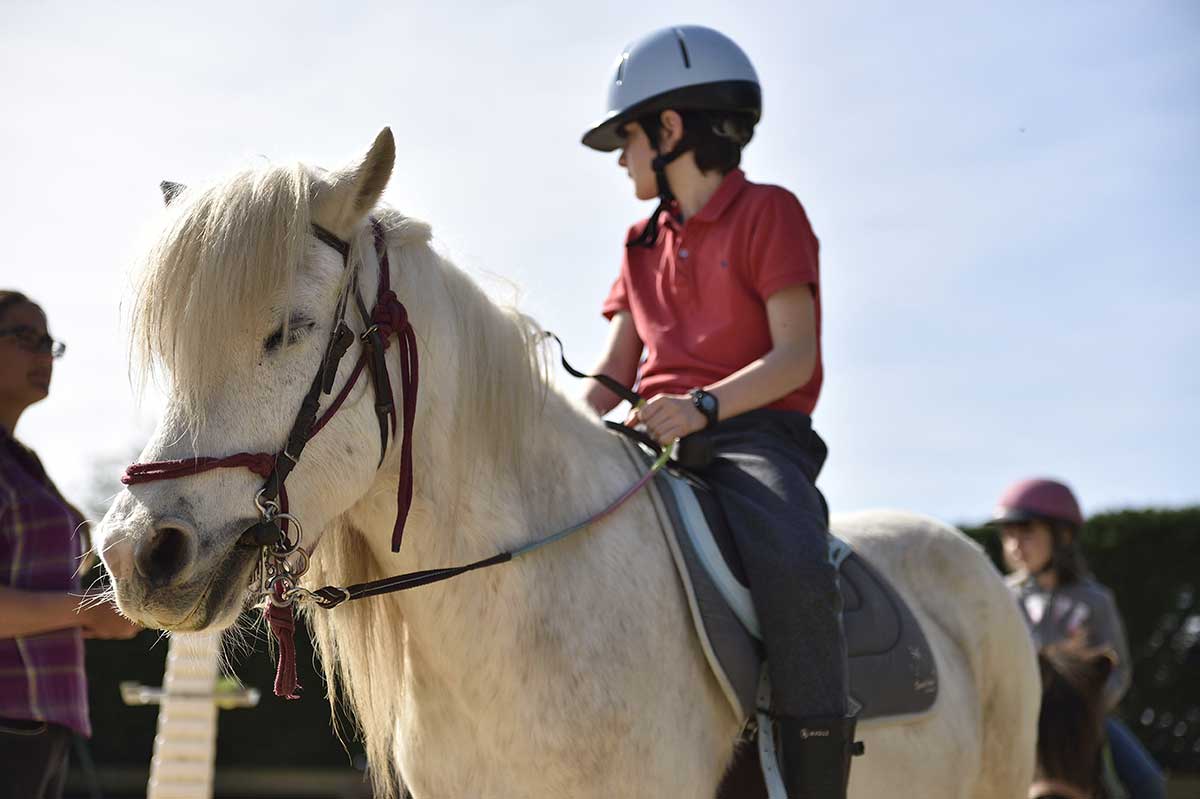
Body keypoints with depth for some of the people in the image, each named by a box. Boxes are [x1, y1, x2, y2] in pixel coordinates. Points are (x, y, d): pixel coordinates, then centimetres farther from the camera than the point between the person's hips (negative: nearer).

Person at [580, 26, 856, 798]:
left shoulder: (769, 212, 1)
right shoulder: (645, 242, 22)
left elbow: (794, 356, -10)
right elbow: (611, 376, 18)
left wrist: (703, 405, -26)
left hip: (754, 431, -7)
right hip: (660, 439, 7)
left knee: (794, 568, -35)